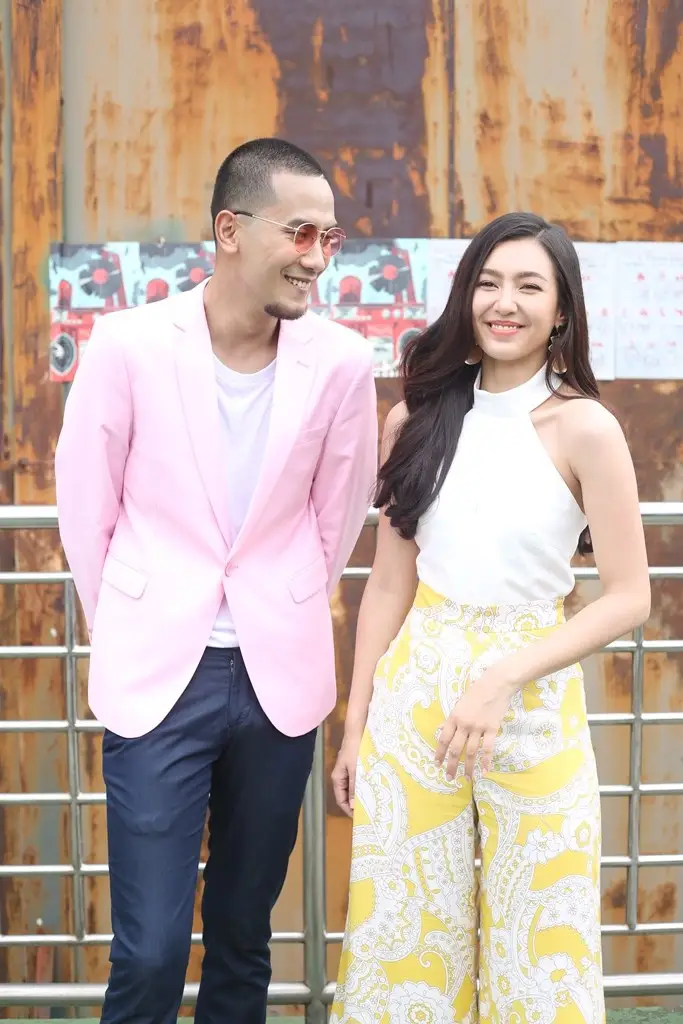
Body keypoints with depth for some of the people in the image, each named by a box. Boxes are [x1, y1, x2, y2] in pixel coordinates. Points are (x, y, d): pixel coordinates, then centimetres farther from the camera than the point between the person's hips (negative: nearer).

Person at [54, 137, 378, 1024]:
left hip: (280, 677, 2)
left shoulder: (341, 362, -5)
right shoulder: (128, 345, -10)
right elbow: (86, 509, 1)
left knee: (244, 936, 13)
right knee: (150, 953, -3)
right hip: (158, 674, -2)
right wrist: (124, 636, 9)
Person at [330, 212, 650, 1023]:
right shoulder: (418, 416, 3)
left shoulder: (583, 428, -7)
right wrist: (356, 724, 7)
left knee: (530, 942, 8)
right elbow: (388, 583, 8)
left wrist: (503, 679, -17)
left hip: (531, 702, -3)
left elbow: (629, 596, -8)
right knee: (403, 930, 9)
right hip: (412, 692, 3)